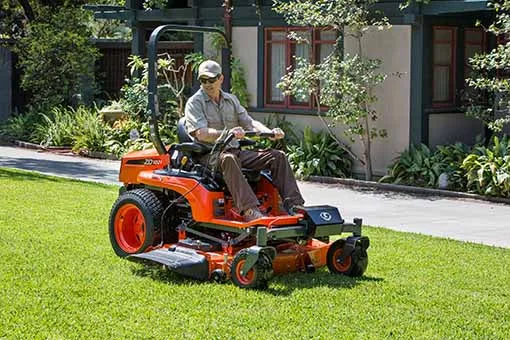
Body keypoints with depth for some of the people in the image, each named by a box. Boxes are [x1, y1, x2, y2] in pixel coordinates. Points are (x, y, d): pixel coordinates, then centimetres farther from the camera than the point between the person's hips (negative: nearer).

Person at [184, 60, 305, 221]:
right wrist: (227, 133, -33)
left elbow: (249, 122, 13)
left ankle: (294, 205, -18)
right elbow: (201, 134, -16)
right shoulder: (194, 103, -1)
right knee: (228, 159, -41)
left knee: (277, 156, -10)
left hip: (236, 151, 6)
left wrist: (270, 132, -9)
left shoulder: (231, 99, 19)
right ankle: (250, 211, -53)